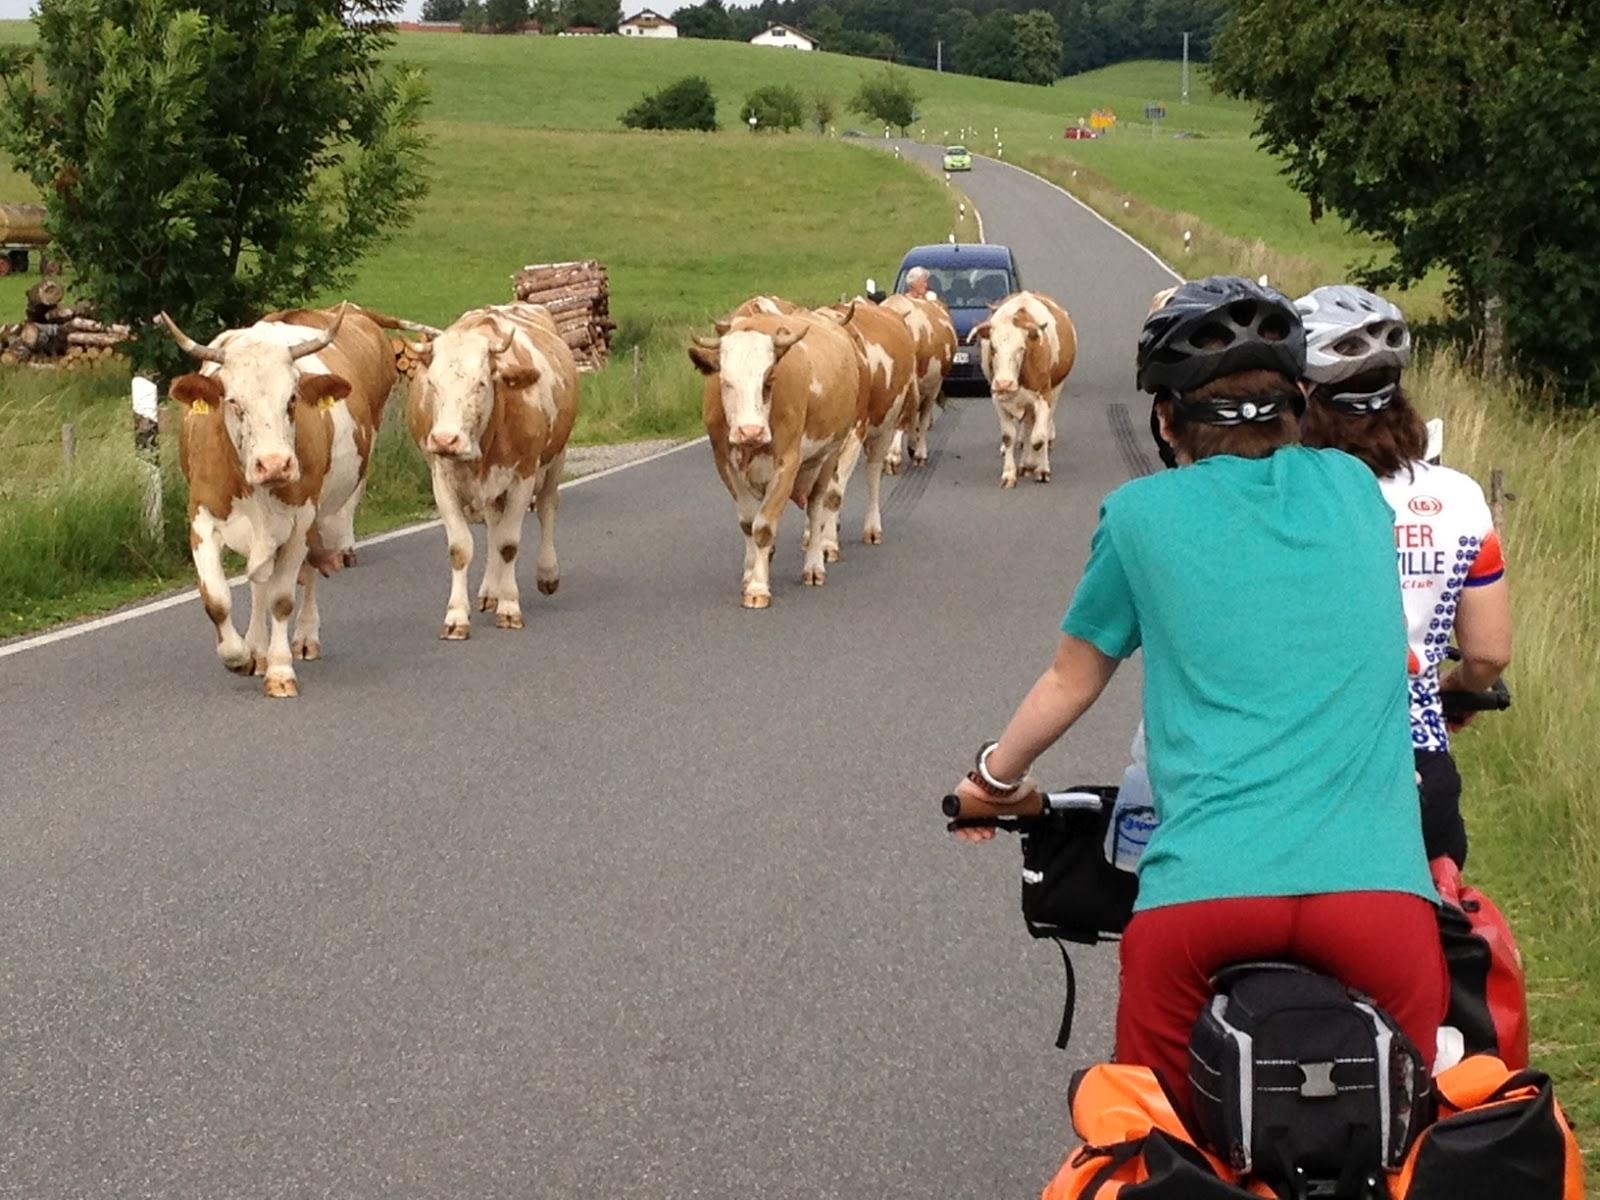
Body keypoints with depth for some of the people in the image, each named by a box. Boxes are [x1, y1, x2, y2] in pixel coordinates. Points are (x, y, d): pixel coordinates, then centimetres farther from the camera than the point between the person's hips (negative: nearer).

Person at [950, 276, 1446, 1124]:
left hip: (1203, 889, -1)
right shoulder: (1352, 485, 16)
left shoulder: (1142, 515, 10)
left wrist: (995, 776, 41)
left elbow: (1072, 680, 23)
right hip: (1377, 888, 1)